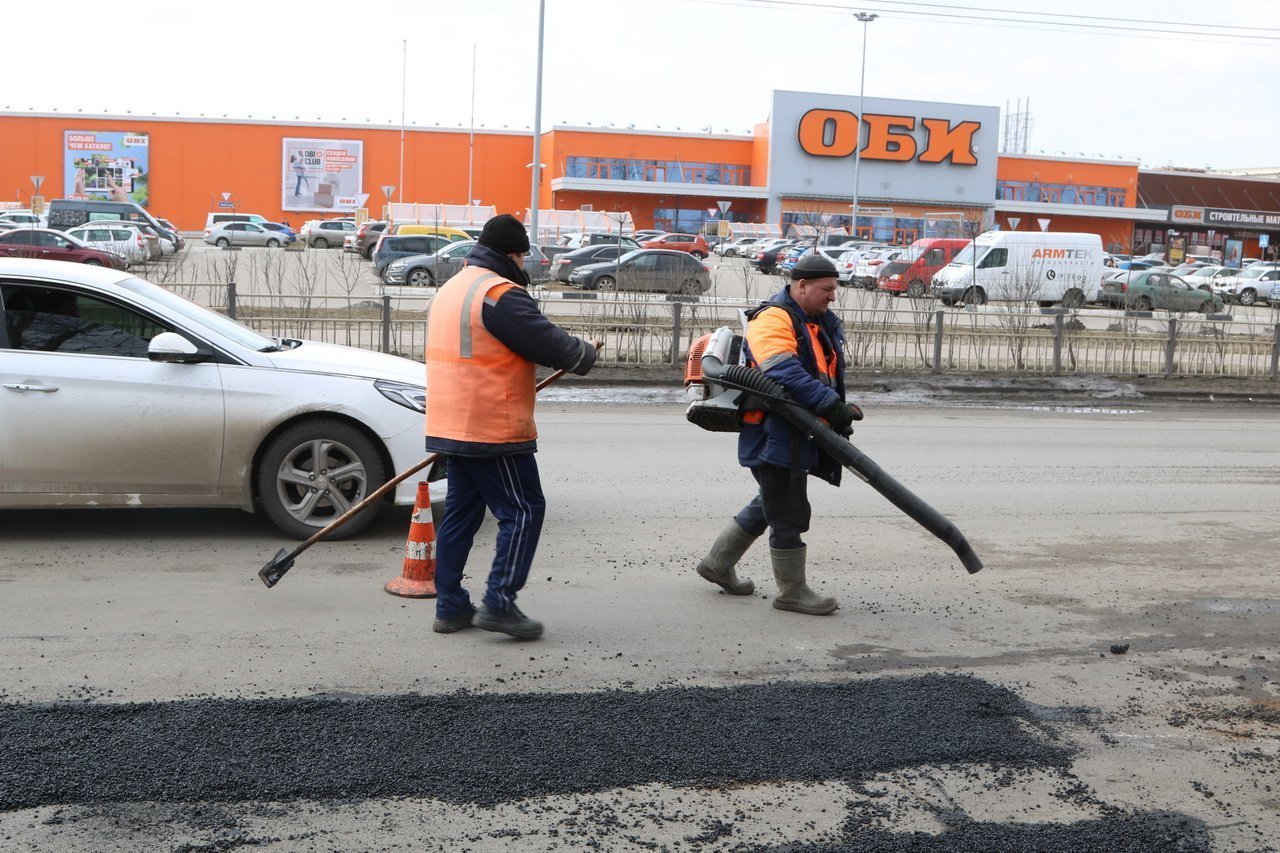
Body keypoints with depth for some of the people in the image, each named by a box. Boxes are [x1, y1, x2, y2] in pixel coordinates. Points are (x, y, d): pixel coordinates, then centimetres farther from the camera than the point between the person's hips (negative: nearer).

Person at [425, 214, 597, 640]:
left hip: (453, 426, 10)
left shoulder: (451, 288, 16)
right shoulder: (500, 294, -16)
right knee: (523, 510, -2)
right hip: (493, 429, -10)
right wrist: (585, 353, 3)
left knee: (461, 511, 14)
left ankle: (450, 606, 17)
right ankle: (499, 603, -5)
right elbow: (547, 342, -16)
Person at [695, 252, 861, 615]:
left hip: (797, 435, 10)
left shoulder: (823, 324, 16)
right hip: (773, 435, -10)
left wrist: (839, 413, -4)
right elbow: (786, 374, -30)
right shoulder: (772, 320, -16)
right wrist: (831, 405, -34)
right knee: (788, 514, -1)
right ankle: (791, 591, 12)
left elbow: (832, 375, 14)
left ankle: (718, 563, 35)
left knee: (771, 504, 21)